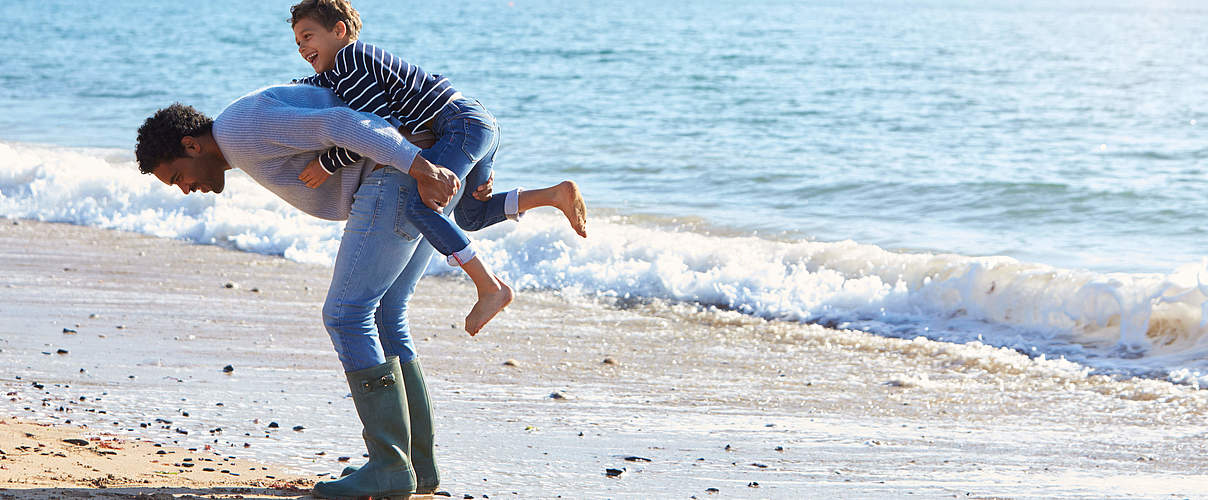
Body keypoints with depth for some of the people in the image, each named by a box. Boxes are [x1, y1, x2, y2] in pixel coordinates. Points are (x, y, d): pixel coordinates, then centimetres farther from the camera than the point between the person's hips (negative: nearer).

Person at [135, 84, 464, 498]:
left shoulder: (239, 127, -7)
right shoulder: (256, 138, 25)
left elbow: (338, 124, -18)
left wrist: (421, 169, -25)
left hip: (397, 179, -10)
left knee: (346, 316, -8)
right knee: (380, 320, 14)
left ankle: (390, 467, -9)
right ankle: (418, 463, 14)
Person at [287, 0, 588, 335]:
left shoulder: (351, 59, -8)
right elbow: (322, 84, 43)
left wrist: (327, 164, -8)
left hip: (462, 123, -11)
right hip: (483, 122, 11)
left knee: (420, 207, -23)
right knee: (470, 217, 25)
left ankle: (491, 288, -22)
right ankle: (558, 194, 16)